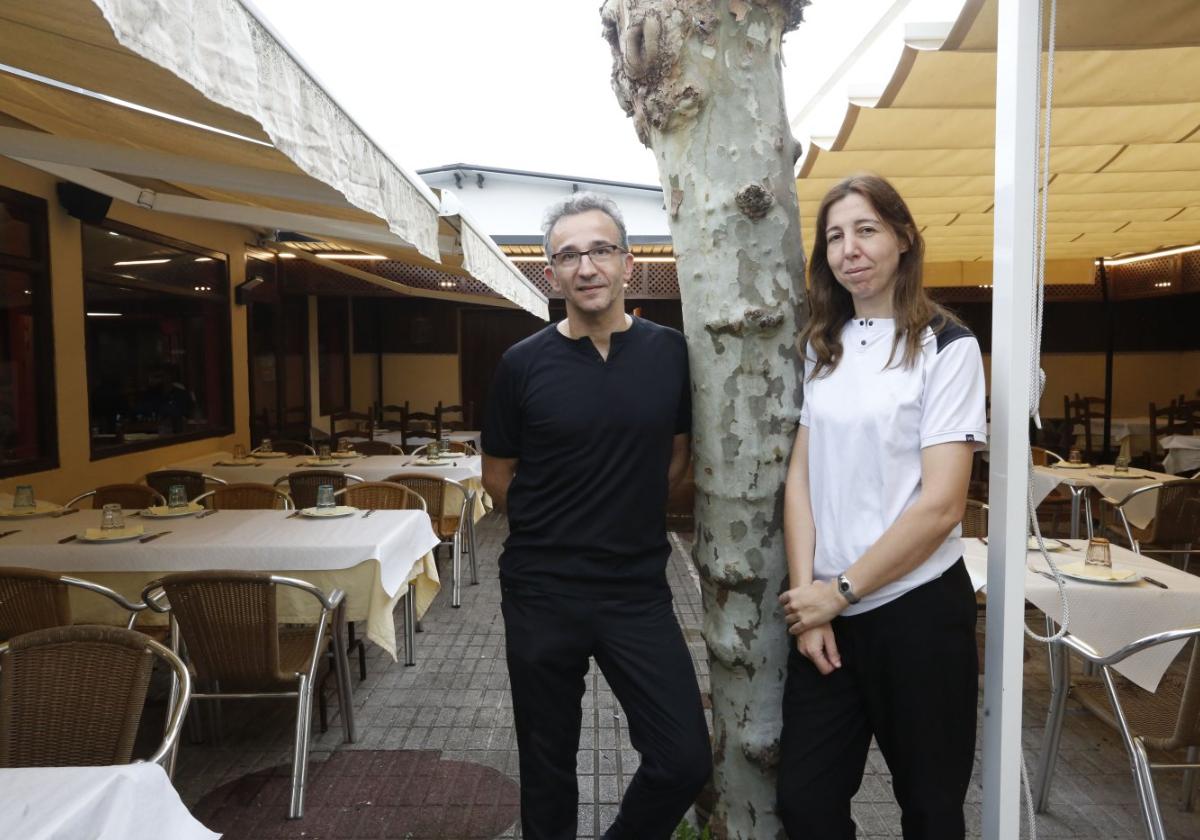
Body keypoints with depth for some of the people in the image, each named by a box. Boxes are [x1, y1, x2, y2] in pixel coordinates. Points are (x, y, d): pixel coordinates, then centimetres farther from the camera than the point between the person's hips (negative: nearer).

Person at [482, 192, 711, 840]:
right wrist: (554, 537, 8)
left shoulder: (670, 353, -1)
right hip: (541, 594, -1)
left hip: (639, 592, 1)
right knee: (548, 765, 14)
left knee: (685, 762, 2)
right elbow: (498, 476, 4)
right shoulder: (524, 364, -6)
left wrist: (627, 518, 9)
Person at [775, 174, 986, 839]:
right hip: (827, 611, 4)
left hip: (917, 609, -3)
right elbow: (799, 477, 3)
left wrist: (839, 590, -12)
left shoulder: (946, 347, -6)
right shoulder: (821, 347, 7)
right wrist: (807, 597, -5)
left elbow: (941, 504, -14)